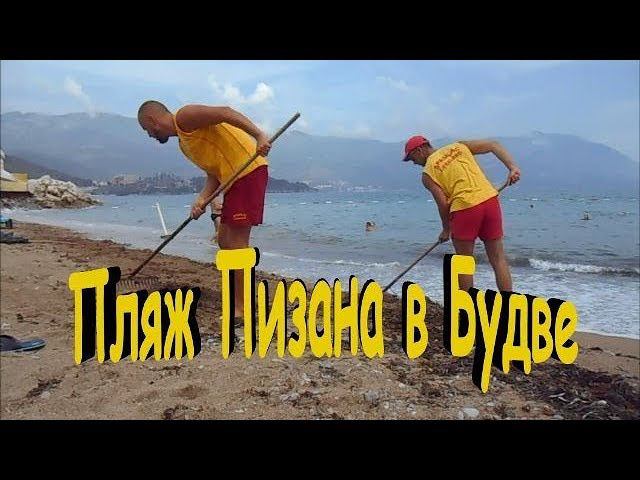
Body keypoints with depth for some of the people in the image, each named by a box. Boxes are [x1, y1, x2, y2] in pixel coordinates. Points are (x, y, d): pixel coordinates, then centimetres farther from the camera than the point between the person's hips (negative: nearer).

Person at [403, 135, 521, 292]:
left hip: (464, 208, -4)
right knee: (498, 259, 12)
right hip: (490, 199, 4)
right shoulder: (459, 146, 19)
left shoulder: (427, 173, 5)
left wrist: (446, 230, 14)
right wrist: (512, 167, 2)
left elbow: (443, 204, 0)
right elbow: (494, 145, 11)